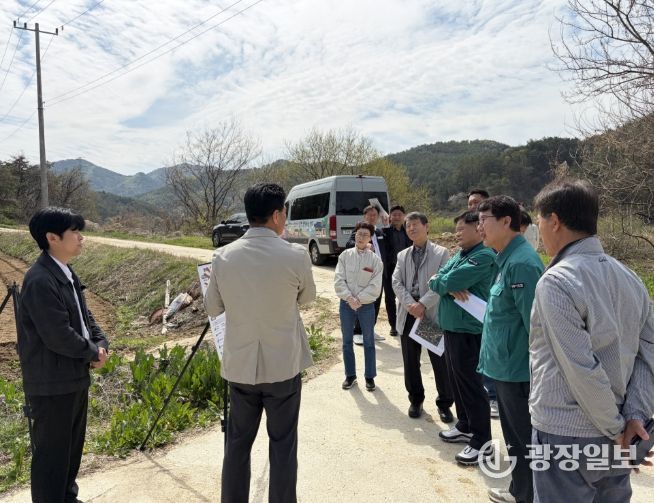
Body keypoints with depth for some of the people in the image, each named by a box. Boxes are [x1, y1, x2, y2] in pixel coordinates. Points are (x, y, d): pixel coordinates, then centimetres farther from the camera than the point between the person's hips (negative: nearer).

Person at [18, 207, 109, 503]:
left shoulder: (67, 274, 8)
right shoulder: (40, 280, -23)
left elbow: (84, 316, 14)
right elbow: (59, 336, -25)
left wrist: (101, 344, -2)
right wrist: (92, 353, -10)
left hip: (75, 377, 10)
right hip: (52, 382, -9)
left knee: (72, 445, 22)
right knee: (52, 450, 5)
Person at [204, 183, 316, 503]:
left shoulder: (222, 257, -6)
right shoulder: (295, 255, -14)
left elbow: (212, 308, 7)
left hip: (239, 365, 3)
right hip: (283, 365, -3)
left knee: (237, 443, 17)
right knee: (283, 445, 11)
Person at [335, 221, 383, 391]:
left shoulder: (375, 259, -6)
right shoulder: (345, 255, -2)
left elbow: (375, 286, -9)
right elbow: (339, 280, -6)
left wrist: (359, 299, -16)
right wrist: (349, 297, -17)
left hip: (366, 305, -1)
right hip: (346, 304, 2)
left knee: (369, 342, 9)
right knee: (347, 341, 12)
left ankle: (370, 376, 24)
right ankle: (350, 375, 28)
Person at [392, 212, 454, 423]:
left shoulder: (441, 253, 1)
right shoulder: (402, 255, 13)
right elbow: (396, 282, 2)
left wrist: (423, 304, -19)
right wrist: (410, 305, -14)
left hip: (433, 314, -3)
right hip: (408, 314, 4)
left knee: (440, 361, 3)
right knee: (410, 361, 11)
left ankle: (444, 403, 19)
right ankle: (416, 399, 28)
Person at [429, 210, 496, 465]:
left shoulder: (484, 256, -16)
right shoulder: (458, 255, 12)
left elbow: (449, 281, -24)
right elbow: (436, 282, 5)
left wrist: (440, 281, -2)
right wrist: (450, 288, -15)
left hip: (469, 330, -9)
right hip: (451, 326, 9)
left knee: (471, 384, 0)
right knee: (457, 380, 19)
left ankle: (482, 441, 14)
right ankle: (465, 426, 36)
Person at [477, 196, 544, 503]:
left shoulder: (521, 262, -22)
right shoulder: (506, 259, 9)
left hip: (519, 371, -10)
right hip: (507, 367, 10)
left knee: (526, 442, 8)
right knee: (515, 438, 23)